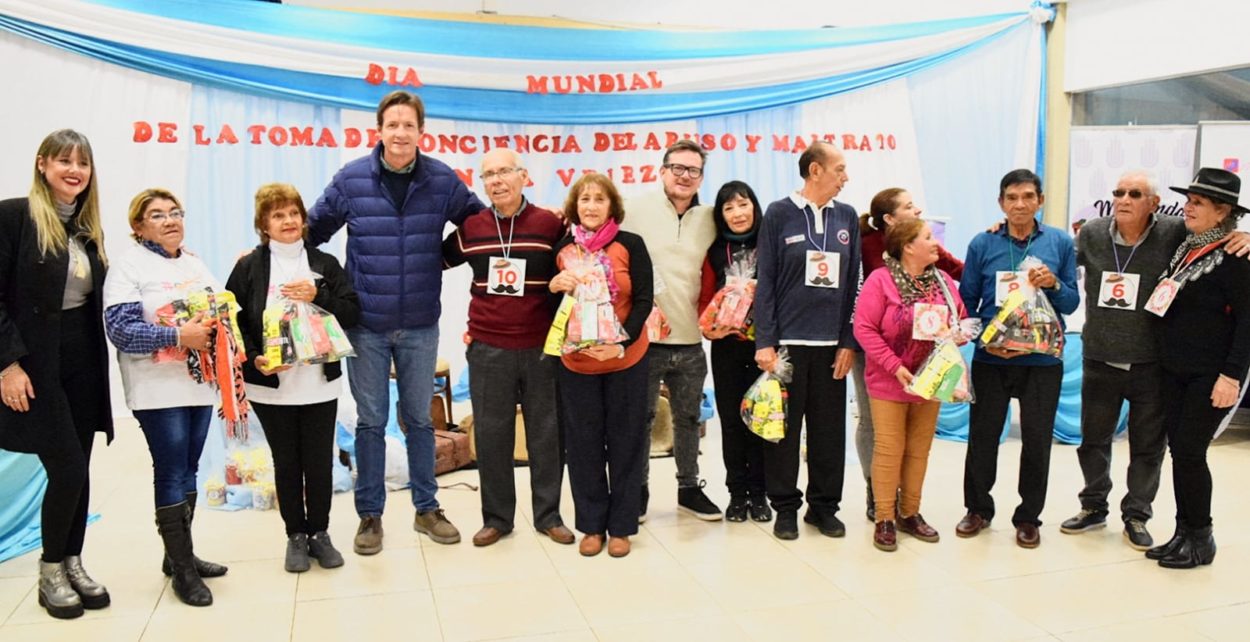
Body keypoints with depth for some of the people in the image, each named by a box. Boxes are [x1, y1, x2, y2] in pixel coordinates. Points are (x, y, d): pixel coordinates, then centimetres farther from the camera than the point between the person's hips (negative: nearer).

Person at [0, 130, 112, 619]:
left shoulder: (89, 227, 12)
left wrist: (98, 363, 11)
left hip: (84, 362, 6)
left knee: (78, 472, 10)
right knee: (68, 471, -6)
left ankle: (72, 566, 24)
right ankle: (50, 574, 15)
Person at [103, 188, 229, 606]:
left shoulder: (195, 264, 16)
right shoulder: (128, 265, -6)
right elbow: (120, 327, -16)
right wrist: (178, 336, -24)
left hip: (200, 383, 7)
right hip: (158, 389, -7)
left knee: (188, 472, 13)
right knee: (171, 474, -3)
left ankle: (180, 554, 25)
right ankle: (181, 567, 6)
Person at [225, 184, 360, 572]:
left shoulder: (324, 264, 5)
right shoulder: (248, 267, 1)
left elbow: (352, 313, 0)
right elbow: (233, 322, -2)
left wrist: (318, 297, -15)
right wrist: (254, 360, -15)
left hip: (320, 384, 1)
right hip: (271, 386, -1)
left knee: (320, 462, 7)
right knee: (286, 463, 9)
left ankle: (319, 533, 23)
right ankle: (296, 536, 24)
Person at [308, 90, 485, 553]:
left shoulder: (443, 181, -3)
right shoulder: (351, 179, -5)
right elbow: (313, 228, 5)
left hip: (420, 325, 1)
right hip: (365, 324, -1)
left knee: (419, 418, 14)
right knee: (371, 422, 9)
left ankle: (427, 508, 28)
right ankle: (370, 515, 24)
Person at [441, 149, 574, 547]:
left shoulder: (550, 224, -3)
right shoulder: (470, 228, 3)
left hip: (542, 348, -1)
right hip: (487, 349, 2)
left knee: (546, 433, 7)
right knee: (491, 435, 8)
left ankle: (548, 515, 21)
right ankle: (496, 517, 21)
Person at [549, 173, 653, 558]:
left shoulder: (631, 245, -5)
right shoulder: (563, 249, 2)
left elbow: (643, 300, -7)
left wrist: (622, 343, -21)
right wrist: (554, 286, -13)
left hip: (627, 360, -2)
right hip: (575, 362, 2)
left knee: (625, 443, 7)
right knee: (584, 445, 9)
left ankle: (621, 526, 21)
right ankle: (591, 525, 24)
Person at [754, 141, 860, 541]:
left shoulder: (847, 218, 9)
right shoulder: (779, 214, -1)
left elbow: (853, 284, 9)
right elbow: (766, 282, -2)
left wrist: (849, 342, 2)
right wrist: (764, 342, -8)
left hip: (832, 343, 3)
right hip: (787, 340, -3)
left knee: (829, 428, 7)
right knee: (784, 427, 4)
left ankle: (824, 505, 21)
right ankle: (785, 507, 16)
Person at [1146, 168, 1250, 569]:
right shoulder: (1185, 247, 9)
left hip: (1210, 375, -7)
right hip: (1175, 370, 7)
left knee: (1190, 451, -4)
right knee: (1178, 448, 9)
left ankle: (1201, 540, 11)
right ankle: (1184, 533, 20)